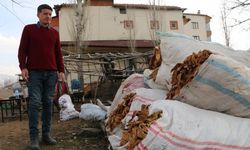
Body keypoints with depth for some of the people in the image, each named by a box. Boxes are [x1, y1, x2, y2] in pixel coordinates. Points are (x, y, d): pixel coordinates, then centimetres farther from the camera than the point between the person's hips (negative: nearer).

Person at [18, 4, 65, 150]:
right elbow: (22, 50, 5)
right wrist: (23, 67, -8)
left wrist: (61, 71, 6)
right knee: (35, 103, -8)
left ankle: (46, 134, 8)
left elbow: (58, 53, 15)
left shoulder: (55, 33, 16)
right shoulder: (29, 29, 9)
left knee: (48, 103, 2)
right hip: (34, 72, -3)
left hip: (51, 72, 3)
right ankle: (34, 137, -4)